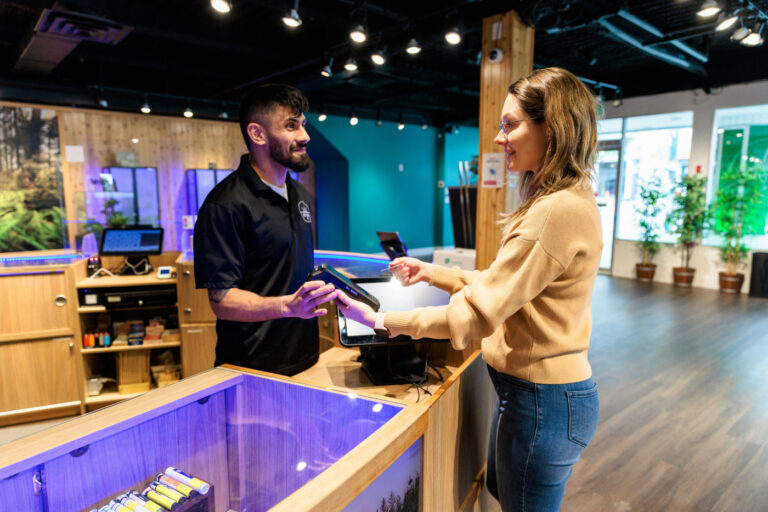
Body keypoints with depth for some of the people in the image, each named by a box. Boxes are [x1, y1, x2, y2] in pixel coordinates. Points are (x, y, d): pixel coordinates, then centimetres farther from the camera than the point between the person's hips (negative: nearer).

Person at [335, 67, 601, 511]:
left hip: (542, 402, -9)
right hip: (538, 388, 10)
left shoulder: (559, 211, -26)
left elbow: (476, 314, -25)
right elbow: (499, 286, 11)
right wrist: (434, 274, 8)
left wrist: (383, 320, -17)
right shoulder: (562, 201, 8)